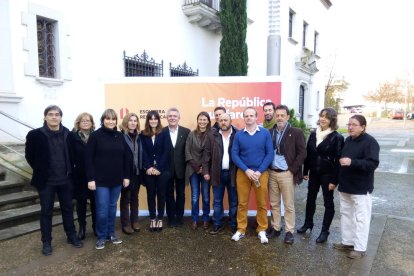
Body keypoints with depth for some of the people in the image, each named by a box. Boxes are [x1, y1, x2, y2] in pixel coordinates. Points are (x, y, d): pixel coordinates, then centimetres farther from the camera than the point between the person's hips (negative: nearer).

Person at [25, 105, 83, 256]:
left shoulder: (68, 134, -2)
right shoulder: (35, 135, -9)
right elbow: (29, 155, 0)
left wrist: (69, 170, 4)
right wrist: (40, 171, -1)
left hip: (65, 179, 3)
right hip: (46, 181, -2)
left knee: (68, 209, 14)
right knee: (46, 211, 10)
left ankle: (72, 236, 29)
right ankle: (46, 242, 24)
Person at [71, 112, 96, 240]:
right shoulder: (73, 136, -1)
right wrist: (71, 168, -9)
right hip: (79, 175, -1)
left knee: (95, 201, 9)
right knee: (81, 202, 11)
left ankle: (96, 226, 24)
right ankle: (82, 228, 25)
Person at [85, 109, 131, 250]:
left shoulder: (120, 136, 5)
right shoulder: (95, 135, -6)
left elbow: (126, 157, 7)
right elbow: (88, 158, -8)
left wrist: (126, 176, 5)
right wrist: (90, 178, -12)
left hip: (117, 179, 4)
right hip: (101, 180, -4)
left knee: (112, 207, 14)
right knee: (102, 209, 1)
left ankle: (111, 233, 28)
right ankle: (101, 236, 18)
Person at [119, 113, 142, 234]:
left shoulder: (139, 136, 7)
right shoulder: (121, 136, -10)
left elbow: (141, 154, 9)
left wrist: (141, 169, 3)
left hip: (137, 172, 5)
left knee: (135, 197, 15)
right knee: (125, 198, 7)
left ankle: (134, 221, 27)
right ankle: (126, 224, 17)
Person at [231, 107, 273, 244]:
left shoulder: (265, 133, -3)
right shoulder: (239, 135, -1)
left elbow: (270, 154, -6)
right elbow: (234, 154, -3)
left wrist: (259, 172, -13)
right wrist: (247, 170, -13)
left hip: (261, 173, 0)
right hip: (243, 173, 1)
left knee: (262, 203, 8)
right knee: (242, 203, 8)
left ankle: (262, 230, 23)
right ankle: (241, 229, 21)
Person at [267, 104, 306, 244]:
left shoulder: (296, 132, -4)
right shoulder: (270, 132, 7)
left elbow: (302, 153, -7)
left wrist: (292, 170, -11)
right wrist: (266, 168, 2)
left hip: (287, 173, -4)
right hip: (272, 173, 4)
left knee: (289, 205, 5)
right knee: (274, 203, 13)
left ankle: (289, 231, 18)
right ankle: (275, 228, 26)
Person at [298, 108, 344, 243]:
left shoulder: (337, 137, -12)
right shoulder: (313, 134, 4)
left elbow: (338, 160, -14)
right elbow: (308, 154, 7)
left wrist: (334, 180, -16)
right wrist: (305, 171, 6)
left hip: (328, 174, -5)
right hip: (314, 173, 5)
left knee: (328, 202, 9)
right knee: (310, 199, 17)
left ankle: (325, 231, 22)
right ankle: (308, 223, 37)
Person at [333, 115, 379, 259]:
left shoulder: (370, 142, -13)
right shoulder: (348, 140, 10)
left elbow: (373, 163, -23)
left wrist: (352, 162, -34)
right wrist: (335, 180, 17)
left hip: (361, 188, -8)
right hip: (345, 186, 8)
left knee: (361, 218, 1)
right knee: (346, 214, 15)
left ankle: (360, 248, 12)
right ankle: (347, 241, 28)